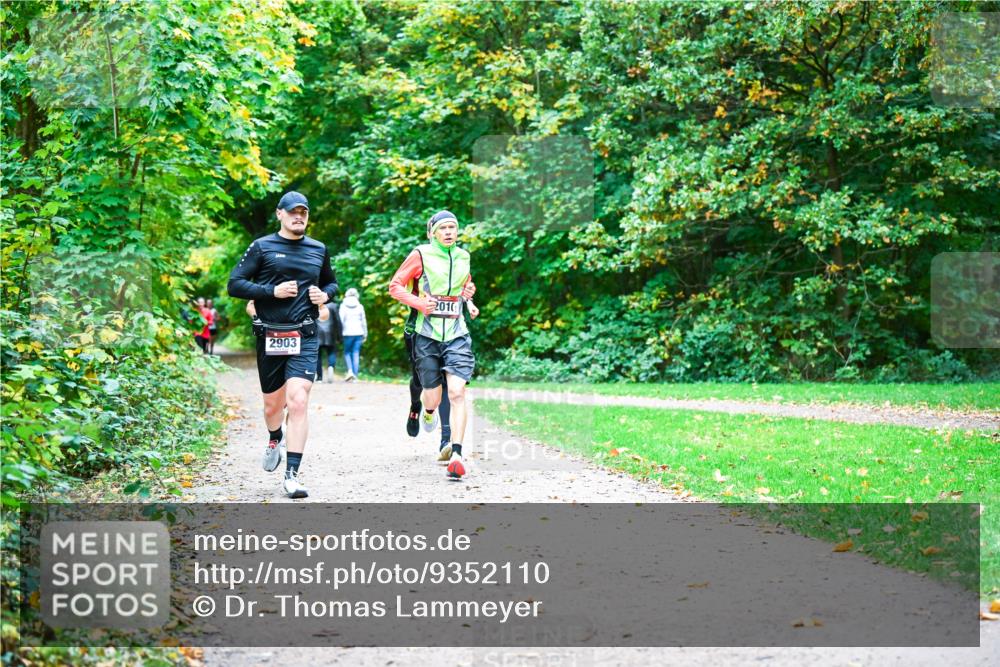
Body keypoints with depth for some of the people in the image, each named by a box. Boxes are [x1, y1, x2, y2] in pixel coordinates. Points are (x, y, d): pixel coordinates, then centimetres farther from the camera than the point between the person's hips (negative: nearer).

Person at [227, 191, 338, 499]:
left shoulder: (318, 250, 11)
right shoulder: (262, 247, 2)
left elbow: (331, 282, 27)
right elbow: (234, 284, -3)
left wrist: (325, 295, 4)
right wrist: (272, 291, -13)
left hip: (304, 338, 0)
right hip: (270, 338, 0)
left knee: (298, 402, -16)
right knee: (273, 405, 13)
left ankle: (292, 475, -13)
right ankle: (275, 439, 49)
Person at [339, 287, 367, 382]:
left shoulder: (343, 306, -1)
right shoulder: (360, 306, 4)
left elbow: (341, 320, -6)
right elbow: (364, 321, 7)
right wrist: (365, 334, 14)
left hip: (348, 333, -2)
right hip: (358, 332, 2)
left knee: (347, 352, 10)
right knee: (356, 354, 5)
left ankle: (350, 370, -12)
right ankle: (355, 375, 1)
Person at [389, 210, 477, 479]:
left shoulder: (464, 257, 11)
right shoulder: (421, 255, -2)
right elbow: (395, 286, 1)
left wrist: (468, 291, 9)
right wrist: (419, 302, -13)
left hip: (456, 333, 2)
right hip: (427, 333, -2)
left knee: (457, 392, -15)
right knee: (433, 397, 5)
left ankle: (456, 454, -16)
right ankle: (428, 410, 45)